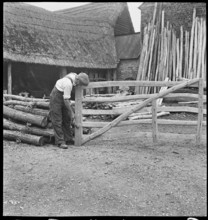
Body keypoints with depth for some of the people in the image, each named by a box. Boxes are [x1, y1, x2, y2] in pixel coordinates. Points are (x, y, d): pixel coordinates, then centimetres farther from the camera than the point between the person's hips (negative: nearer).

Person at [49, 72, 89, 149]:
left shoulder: (74, 75, -6)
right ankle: (60, 142, -3)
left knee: (67, 119, 10)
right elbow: (66, 100, -27)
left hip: (63, 97, 10)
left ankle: (68, 139, 17)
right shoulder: (68, 84, -32)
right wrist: (72, 113, -20)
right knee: (57, 121, -6)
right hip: (56, 98, -9)